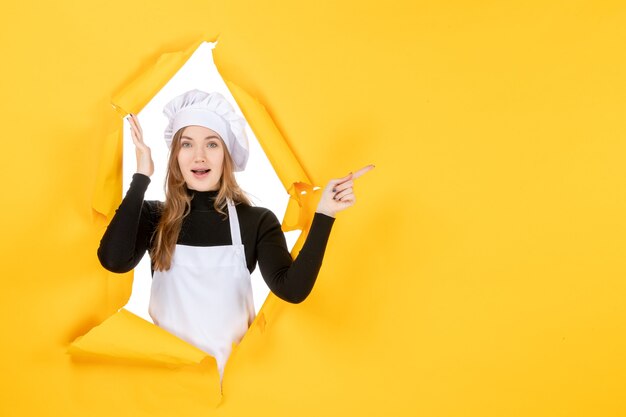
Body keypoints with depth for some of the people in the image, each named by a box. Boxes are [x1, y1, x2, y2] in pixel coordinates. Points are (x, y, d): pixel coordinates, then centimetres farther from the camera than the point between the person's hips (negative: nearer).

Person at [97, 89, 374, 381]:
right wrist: (141, 177, -18)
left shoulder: (257, 221, -6)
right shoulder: (152, 215, -4)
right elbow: (114, 261, -23)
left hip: (232, 367, 0)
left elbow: (293, 289, -19)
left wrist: (324, 215, -26)